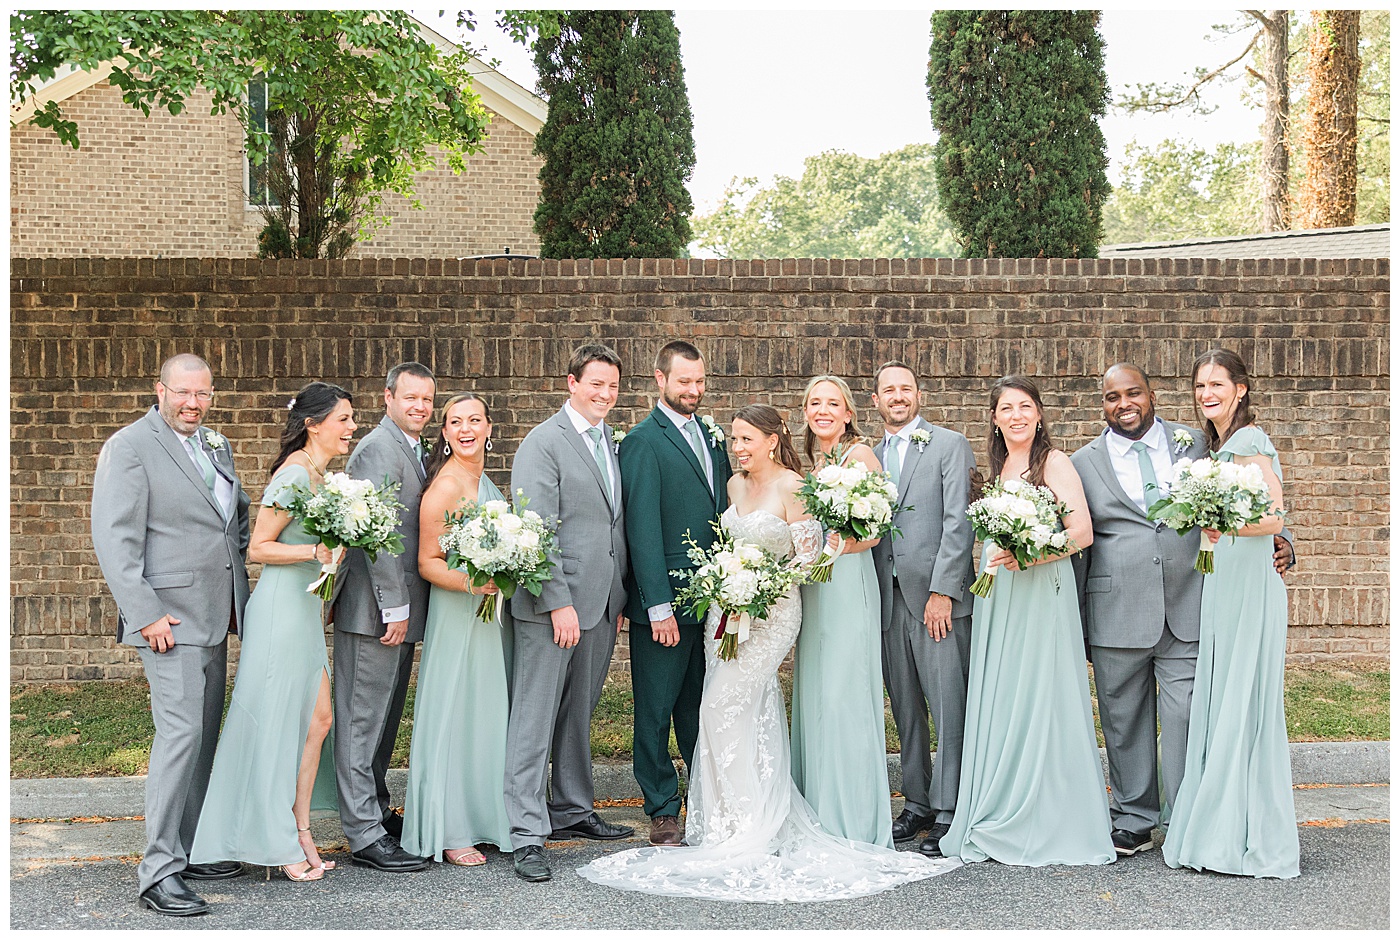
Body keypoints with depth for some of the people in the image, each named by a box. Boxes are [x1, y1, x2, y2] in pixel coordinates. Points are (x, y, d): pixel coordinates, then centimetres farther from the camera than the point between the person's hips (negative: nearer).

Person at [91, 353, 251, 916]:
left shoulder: (215, 444, 14)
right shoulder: (130, 447, -9)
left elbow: (239, 511, 29)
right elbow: (115, 539, -15)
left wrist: (239, 577, 15)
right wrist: (144, 615, -20)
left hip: (215, 617, 8)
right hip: (170, 618, -8)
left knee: (204, 737, 13)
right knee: (180, 733, -13)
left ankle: (189, 849, 23)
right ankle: (159, 872, -8)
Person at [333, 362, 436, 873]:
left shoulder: (415, 451, 17)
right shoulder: (379, 449, -14)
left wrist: (405, 607, 15)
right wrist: (394, 608, -20)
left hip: (401, 607, 10)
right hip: (376, 607, -10)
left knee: (385, 716, 17)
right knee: (363, 717, -4)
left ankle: (377, 811, 28)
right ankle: (364, 835, 0)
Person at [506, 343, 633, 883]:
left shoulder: (612, 444, 15)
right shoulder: (543, 443, -9)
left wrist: (620, 599, 14)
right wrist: (559, 603, -20)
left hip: (602, 605, 8)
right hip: (553, 604, -7)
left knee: (578, 715, 17)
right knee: (534, 719, -4)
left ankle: (572, 812, 29)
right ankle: (528, 836, -3)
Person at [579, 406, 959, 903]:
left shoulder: (792, 487, -11)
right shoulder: (735, 484, 11)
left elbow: (807, 556, -12)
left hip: (771, 612, -7)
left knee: (724, 706, -13)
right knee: (751, 714, 9)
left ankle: (742, 830, -5)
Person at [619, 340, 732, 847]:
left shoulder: (712, 436, 14)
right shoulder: (643, 441, -8)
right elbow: (643, 529, -13)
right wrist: (658, 606, -17)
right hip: (664, 601, -6)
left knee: (701, 707, 14)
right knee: (656, 710, 4)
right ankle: (663, 811, 13)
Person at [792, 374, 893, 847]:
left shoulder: (860, 454, -4)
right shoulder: (807, 460, 17)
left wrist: (832, 547, -25)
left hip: (849, 583, -7)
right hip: (810, 586, 7)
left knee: (844, 695, -9)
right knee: (811, 695, 5)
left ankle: (855, 822, -2)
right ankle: (821, 813, 13)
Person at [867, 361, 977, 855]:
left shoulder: (949, 445, 1)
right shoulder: (870, 458, 17)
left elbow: (957, 521, -7)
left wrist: (942, 591, -14)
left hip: (938, 596, -5)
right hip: (889, 600, 5)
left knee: (949, 707, -6)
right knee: (905, 709, 9)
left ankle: (948, 810, 0)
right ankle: (917, 801, 18)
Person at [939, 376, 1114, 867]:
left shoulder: (1054, 462, -4)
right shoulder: (994, 467, 17)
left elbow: (1082, 532, -12)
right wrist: (990, 565, 9)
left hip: (1042, 592, -7)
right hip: (996, 599, 7)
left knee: (1040, 699, -6)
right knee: (997, 702, 6)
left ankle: (1047, 824, 1)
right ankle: (1000, 820, 13)